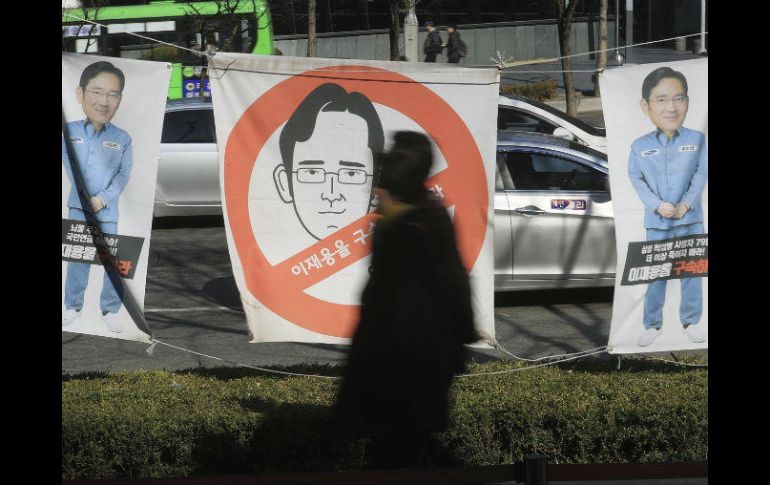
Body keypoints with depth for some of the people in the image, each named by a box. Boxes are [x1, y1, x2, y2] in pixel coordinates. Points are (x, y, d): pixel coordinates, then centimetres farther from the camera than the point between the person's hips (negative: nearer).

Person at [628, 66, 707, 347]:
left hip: (690, 220, 0)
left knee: (691, 272, 8)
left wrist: (686, 204, -15)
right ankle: (652, 325, 17)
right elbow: (636, 179, -3)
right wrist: (657, 206, -15)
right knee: (655, 274, 7)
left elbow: (702, 174, -5)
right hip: (657, 223, 0)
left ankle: (691, 321, 21)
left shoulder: (697, 140, -5)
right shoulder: (640, 147, -5)